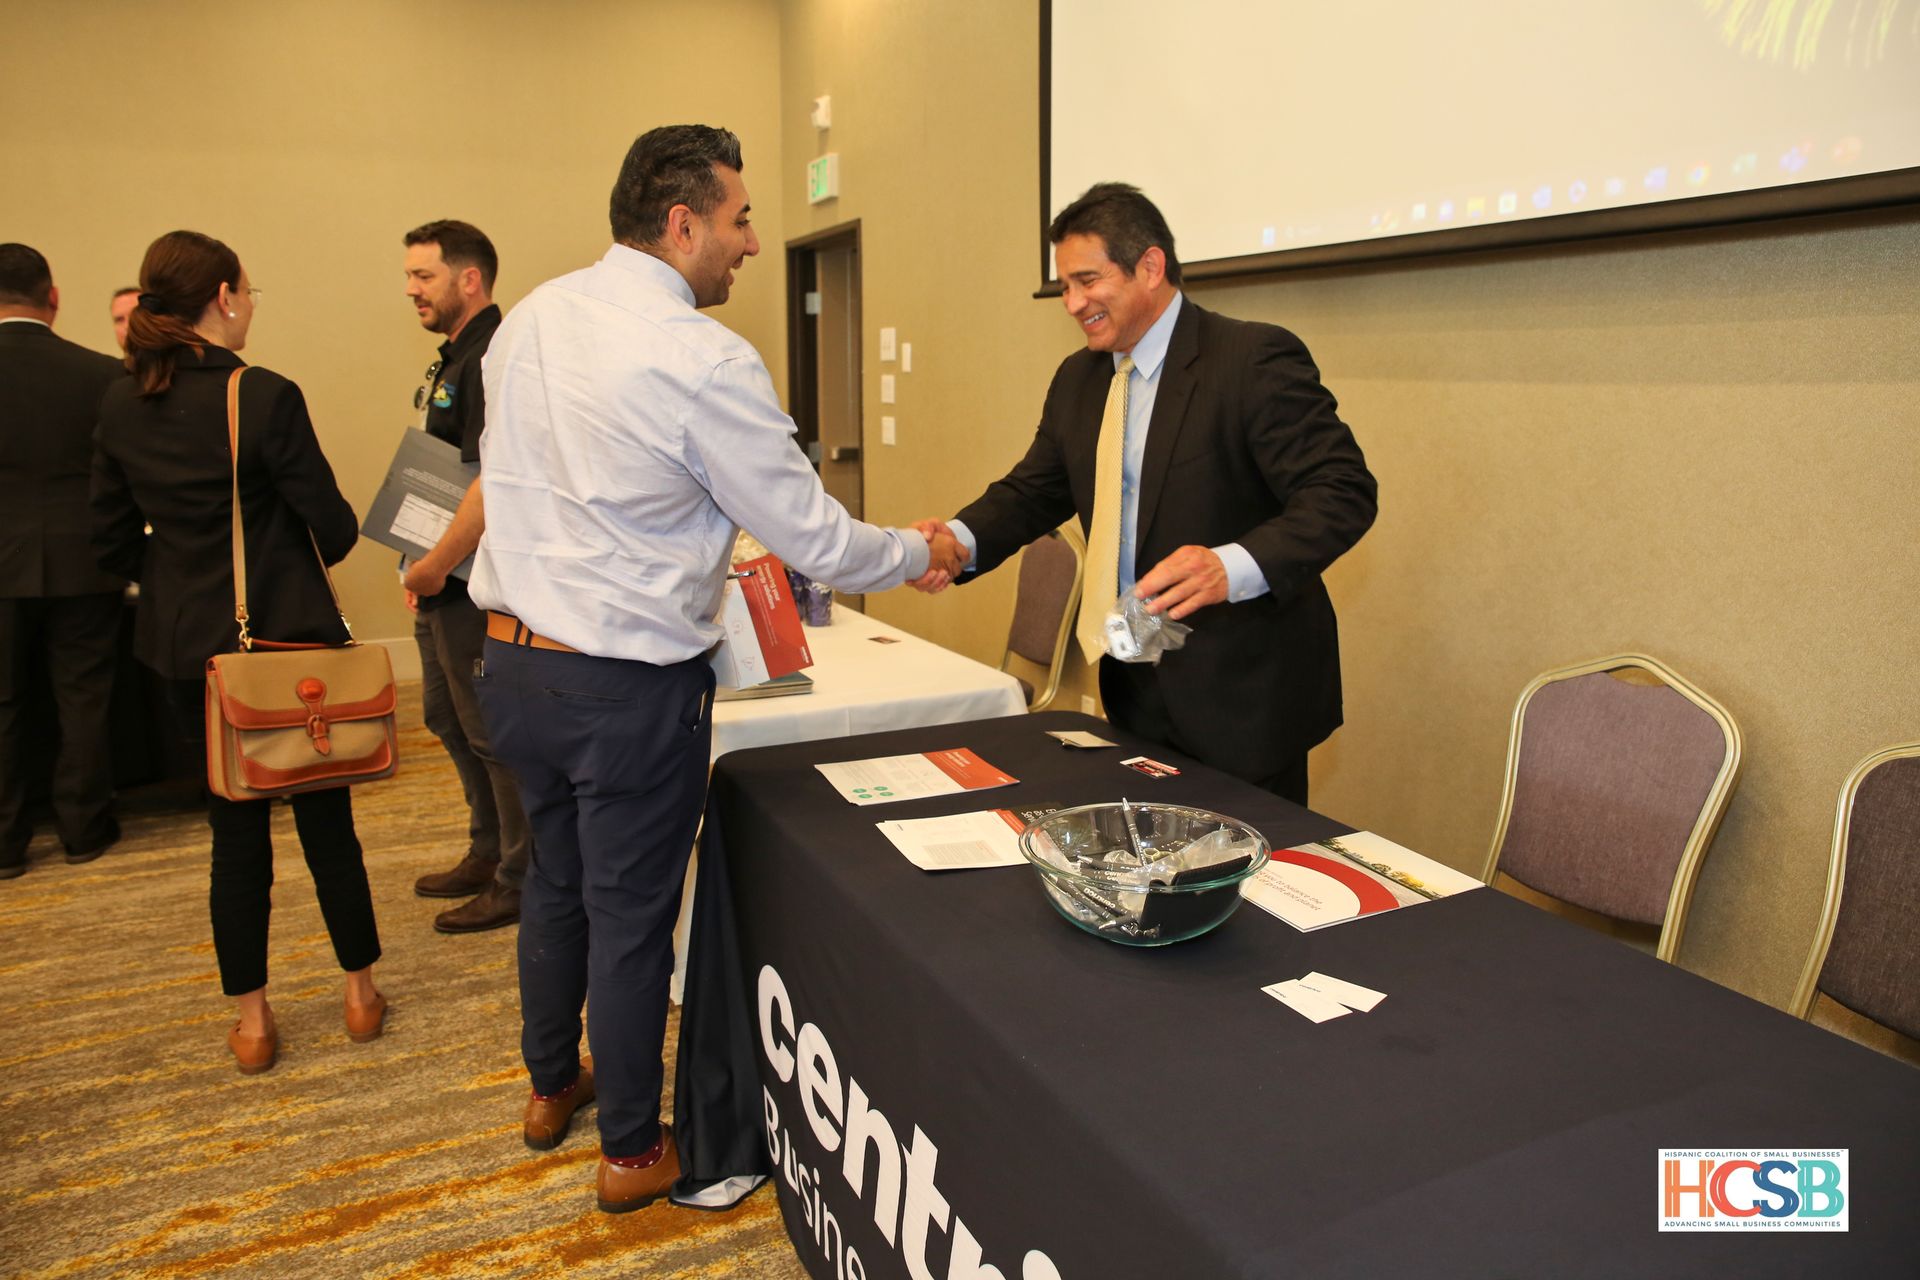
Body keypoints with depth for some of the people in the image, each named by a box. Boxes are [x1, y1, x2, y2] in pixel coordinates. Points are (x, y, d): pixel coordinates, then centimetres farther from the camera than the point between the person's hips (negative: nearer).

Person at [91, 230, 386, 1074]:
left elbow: (114, 542, 7)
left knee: (236, 832, 13)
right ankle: (361, 994, 24)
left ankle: (251, 1022, 22)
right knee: (325, 821, 10)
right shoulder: (266, 398, -16)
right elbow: (333, 530, -13)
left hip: (190, 648, 4)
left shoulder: (122, 405, 1)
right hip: (290, 639, -4)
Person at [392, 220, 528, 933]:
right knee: (449, 718, 20)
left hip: (477, 584, -10)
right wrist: (425, 572, 15)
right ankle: (489, 852, 35)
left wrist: (435, 567, -20)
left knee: (494, 732, 0)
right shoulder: (454, 359, 15)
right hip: (445, 583, 11)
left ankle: (521, 881, 14)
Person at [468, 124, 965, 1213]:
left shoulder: (531, 318, 4)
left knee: (556, 878, 24)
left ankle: (552, 1085, 46)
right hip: (629, 684, -7)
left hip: (515, 659, 8)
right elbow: (814, 539, -16)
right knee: (631, 916, 9)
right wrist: (921, 554, 2)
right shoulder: (704, 361, -19)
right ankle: (634, 1151, 29)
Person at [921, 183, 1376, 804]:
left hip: (1241, 691, -6)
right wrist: (959, 539, -8)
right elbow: (1034, 490, 14)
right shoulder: (1077, 378, 10)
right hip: (1134, 689, 7)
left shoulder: (1257, 358, -14)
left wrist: (1232, 568, -37)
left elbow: (1344, 491, -19)